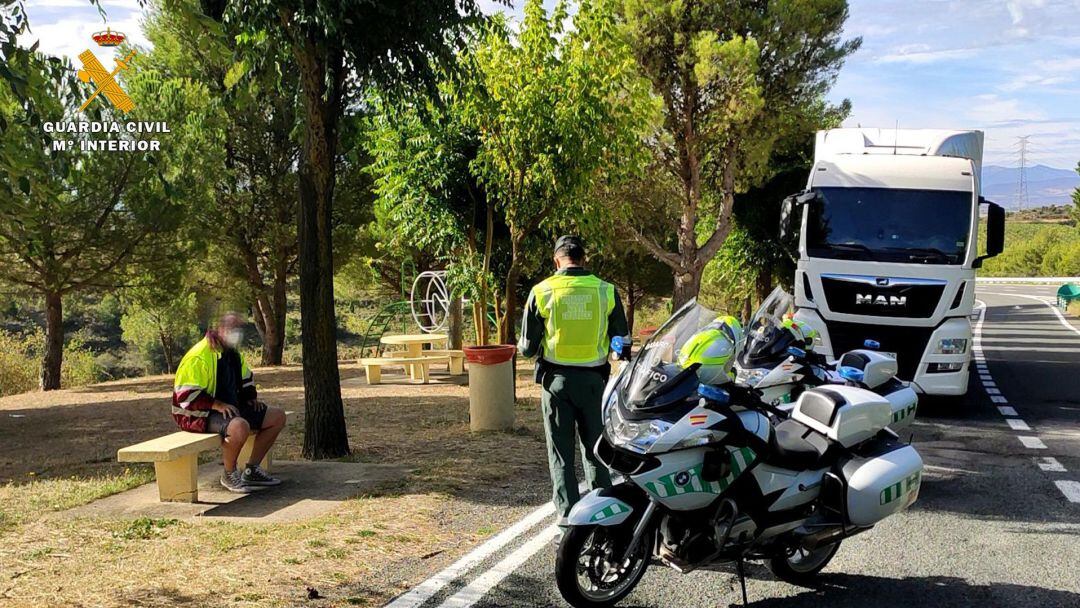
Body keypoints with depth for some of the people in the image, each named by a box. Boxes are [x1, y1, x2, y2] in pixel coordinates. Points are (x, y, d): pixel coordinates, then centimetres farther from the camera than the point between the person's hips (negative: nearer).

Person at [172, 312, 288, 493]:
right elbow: (185, 395, -24)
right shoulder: (199, 357, -19)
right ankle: (229, 475, -14)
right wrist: (218, 405, -27)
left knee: (277, 417, 4)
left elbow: (246, 378, 29)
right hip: (201, 414, -10)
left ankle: (252, 470, 8)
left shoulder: (233, 353, 11)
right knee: (240, 426, -40)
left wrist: (251, 397, 11)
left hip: (232, 407, 10)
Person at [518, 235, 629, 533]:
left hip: (556, 379, -1)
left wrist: (525, 348, 19)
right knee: (595, 447, 15)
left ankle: (567, 513, 8)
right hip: (593, 378, 1)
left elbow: (527, 346, -4)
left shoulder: (542, 292, -7)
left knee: (561, 450, 9)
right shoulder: (606, 291, -3)